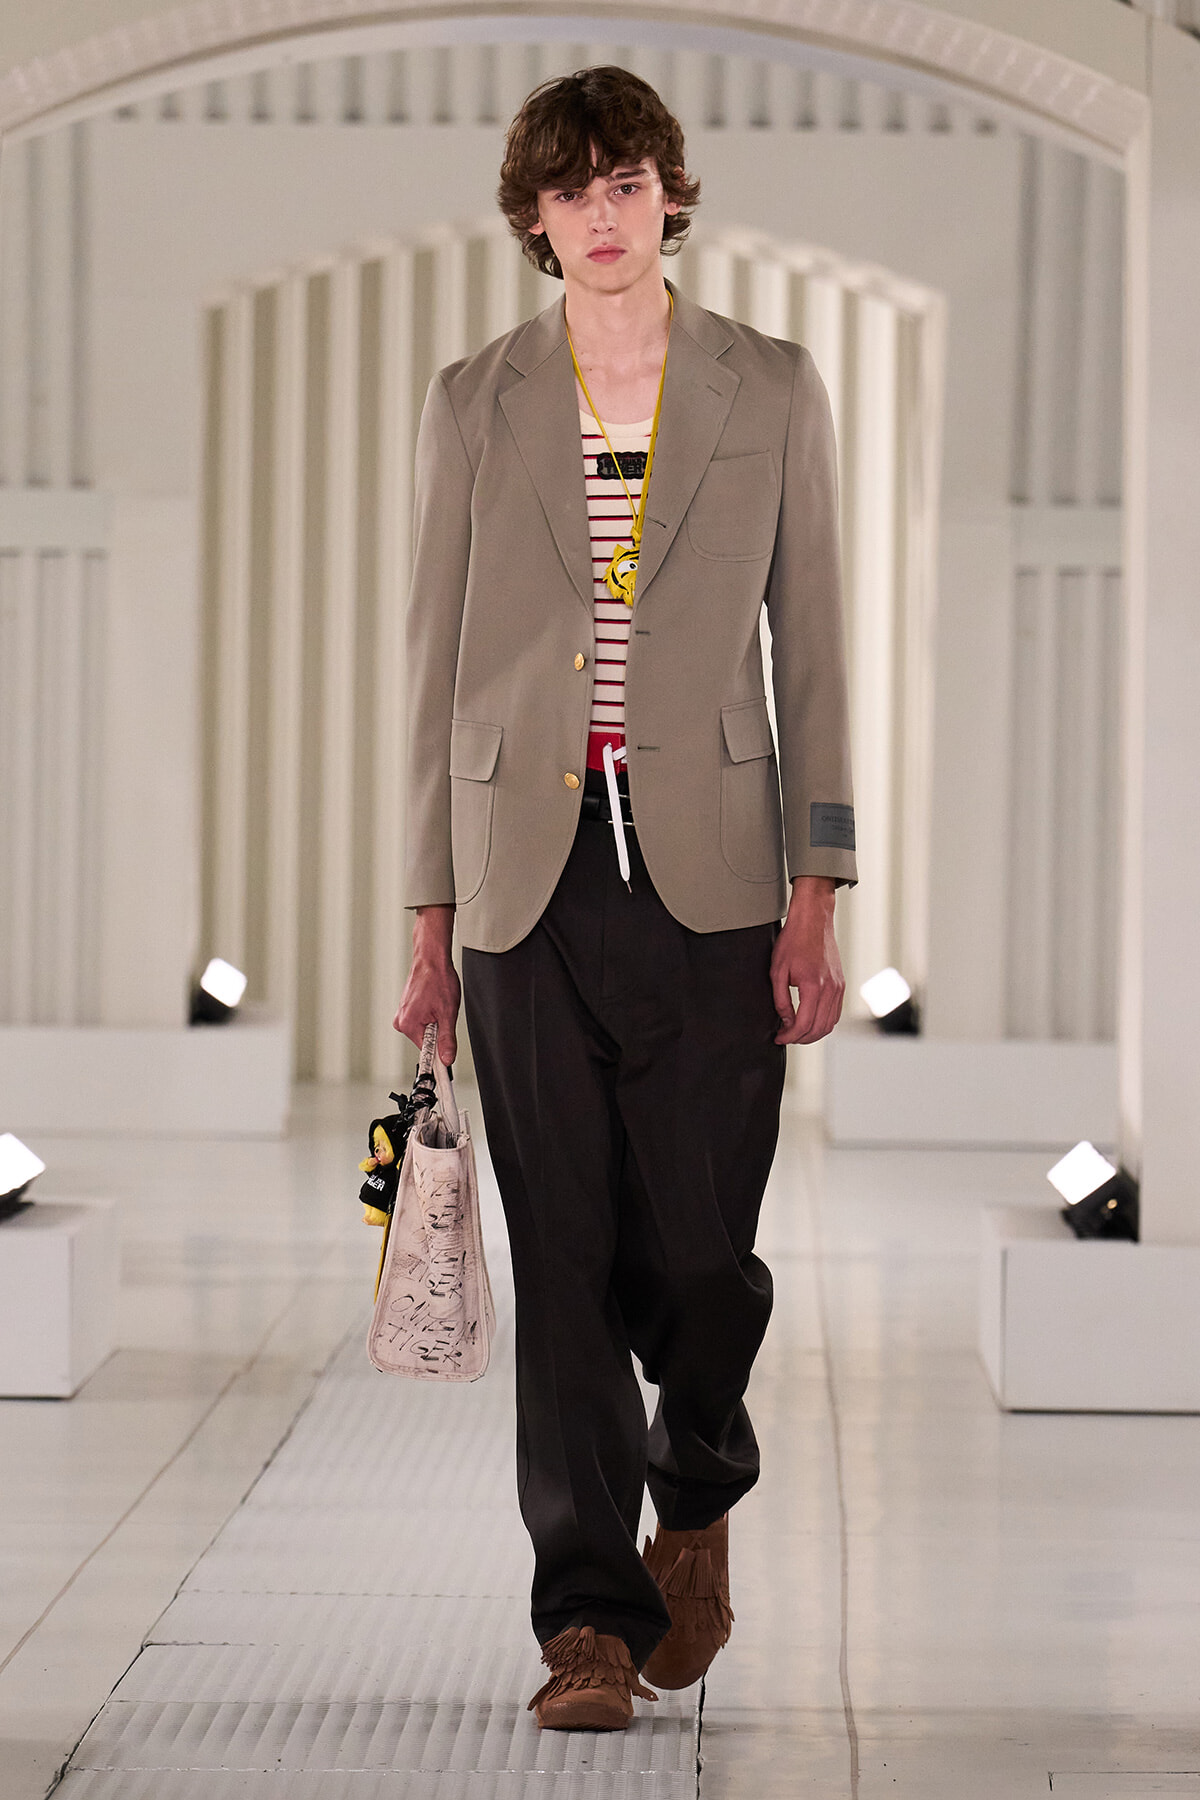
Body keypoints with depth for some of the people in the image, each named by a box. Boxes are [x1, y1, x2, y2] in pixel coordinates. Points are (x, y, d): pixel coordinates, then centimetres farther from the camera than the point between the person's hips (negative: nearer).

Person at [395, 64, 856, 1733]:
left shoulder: (772, 392, 6)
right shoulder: (474, 405, 8)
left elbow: (811, 654, 4)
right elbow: (440, 662, 9)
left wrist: (815, 899, -4)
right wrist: (432, 917, 6)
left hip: (707, 874, -1)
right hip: (532, 873, 1)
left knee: (699, 1247, -1)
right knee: (566, 1253, -1)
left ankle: (697, 1498, 29)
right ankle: (589, 1615, 6)